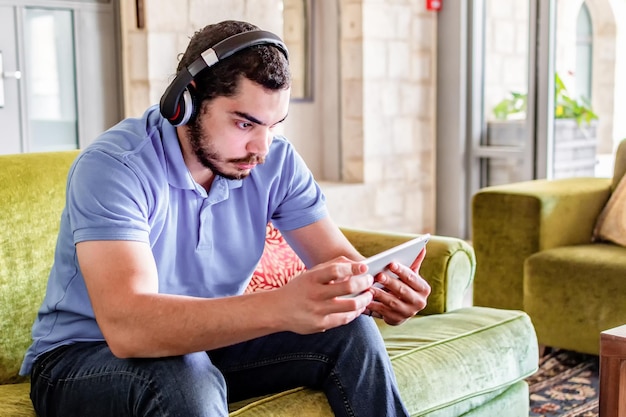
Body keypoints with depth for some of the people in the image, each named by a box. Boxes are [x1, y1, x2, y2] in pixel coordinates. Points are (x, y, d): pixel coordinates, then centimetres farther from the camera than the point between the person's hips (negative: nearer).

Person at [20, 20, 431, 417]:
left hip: (207, 344, 5)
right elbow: (125, 327, -40)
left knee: (351, 334, -12)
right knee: (188, 383, -37)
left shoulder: (277, 162, -9)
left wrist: (379, 290, -35)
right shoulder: (112, 167, -27)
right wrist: (281, 307, -53)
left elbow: (342, 262, -9)